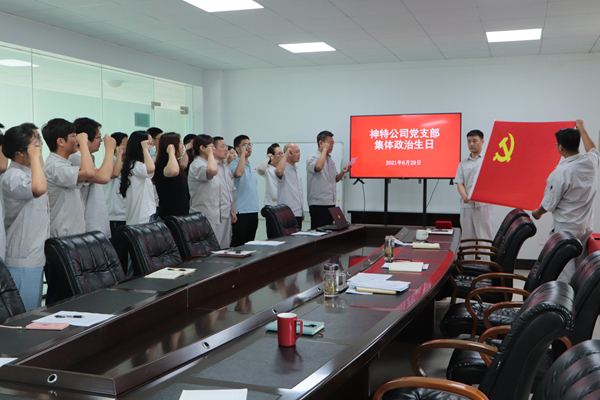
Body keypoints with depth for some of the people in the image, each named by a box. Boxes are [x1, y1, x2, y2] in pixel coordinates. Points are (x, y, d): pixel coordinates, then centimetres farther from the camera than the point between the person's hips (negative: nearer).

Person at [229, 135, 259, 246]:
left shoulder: (251, 166, 18)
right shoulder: (234, 164, -9)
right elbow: (238, 173, -34)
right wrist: (243, 153, -23)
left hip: (253, 211, 8)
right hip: (241, 211, -8)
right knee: (238, 244, -5)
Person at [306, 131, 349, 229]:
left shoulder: (330, 160, 17)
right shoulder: (312, 158, -7)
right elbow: (318, 167, -31)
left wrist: (343, 172, 4)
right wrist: (325, 150, -17)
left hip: (331, 203, 8)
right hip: (318, 204, -8)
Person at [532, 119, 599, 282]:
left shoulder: (560, 173, -21)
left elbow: (549, 204, -12)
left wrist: (537, 212, 10)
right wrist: (582, 129, 38)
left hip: (565, 228, -7)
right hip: (586, 226, 7)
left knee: (564, 272, -1)